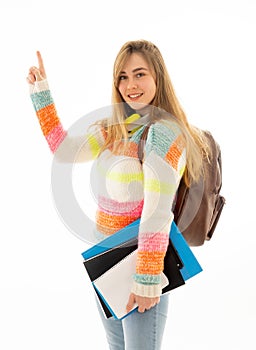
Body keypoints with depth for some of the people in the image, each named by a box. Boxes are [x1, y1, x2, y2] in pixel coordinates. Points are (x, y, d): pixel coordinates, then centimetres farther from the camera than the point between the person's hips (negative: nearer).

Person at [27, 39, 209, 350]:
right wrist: (40, 92, 7)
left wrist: (147, 280, -23)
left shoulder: (164, 132, -20)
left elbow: (157, 214, -24)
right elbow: (64, 147, 10)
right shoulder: (114, 129, 5)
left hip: (143, 258, -8)